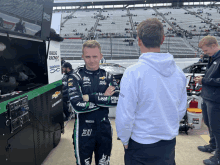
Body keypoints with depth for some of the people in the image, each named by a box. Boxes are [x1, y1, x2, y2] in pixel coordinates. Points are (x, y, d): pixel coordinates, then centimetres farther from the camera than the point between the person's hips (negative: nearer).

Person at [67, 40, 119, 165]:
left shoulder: (108, 76, 0)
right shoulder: (76, 77, -8)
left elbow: (117, 100, -14)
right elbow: (77, 105, -21)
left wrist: (91, 97, -20)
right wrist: (104, 98, -15)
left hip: (104, 128, 3)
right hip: (84, 130, -3)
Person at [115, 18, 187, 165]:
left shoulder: (133, 72, -23)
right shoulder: (178, 72, -6)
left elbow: (125, 115, -20)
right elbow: (181, 109, 5)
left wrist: (124, 140, -3)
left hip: (141, 145, -4)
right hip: (169, 143, 5)